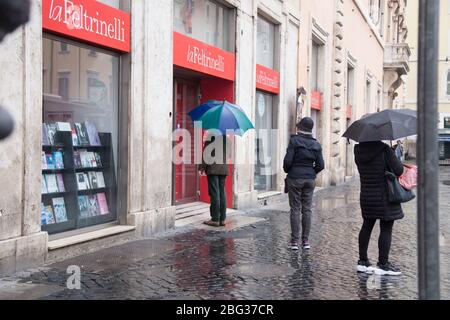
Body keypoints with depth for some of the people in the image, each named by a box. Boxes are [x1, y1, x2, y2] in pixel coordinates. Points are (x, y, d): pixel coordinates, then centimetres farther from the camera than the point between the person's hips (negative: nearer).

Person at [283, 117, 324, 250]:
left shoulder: (294, 140, -9)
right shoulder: (316, 144, 4)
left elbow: (288, 160, -13)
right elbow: (320, 165, 2)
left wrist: (287, 170, 6)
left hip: (295, 178, -4)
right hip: (310, 179, 4)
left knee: (295, 209, 1)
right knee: (307, 209, 9)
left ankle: (295, 241, 2)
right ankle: (305, 241, 10)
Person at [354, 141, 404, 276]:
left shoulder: (359, 151, 1)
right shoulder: (384, 150, -17)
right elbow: (398, 170, -16)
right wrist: (396, 158, 5)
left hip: (366, 196, 6)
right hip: (384, 196, -6)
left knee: (367, 226, 16)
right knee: (386, 229, 2)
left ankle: (362, 261, 22)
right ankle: (383, 264, 7)